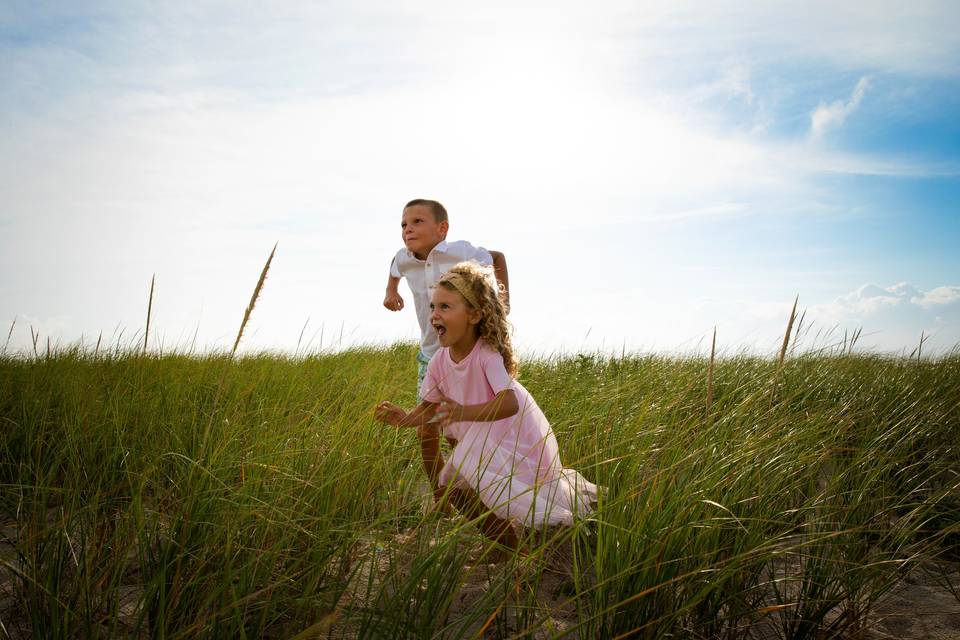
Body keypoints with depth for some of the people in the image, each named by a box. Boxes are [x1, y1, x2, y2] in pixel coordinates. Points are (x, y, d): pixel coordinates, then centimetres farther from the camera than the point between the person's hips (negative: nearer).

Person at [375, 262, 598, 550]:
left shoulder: (487, 354, -28)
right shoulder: (439, 361, -8)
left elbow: (510, 403, -39)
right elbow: (428, 409, -2)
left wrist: (463, 412, -53)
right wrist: (404, 418, -23)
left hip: (518, 438, -7)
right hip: (482, 441, 7)